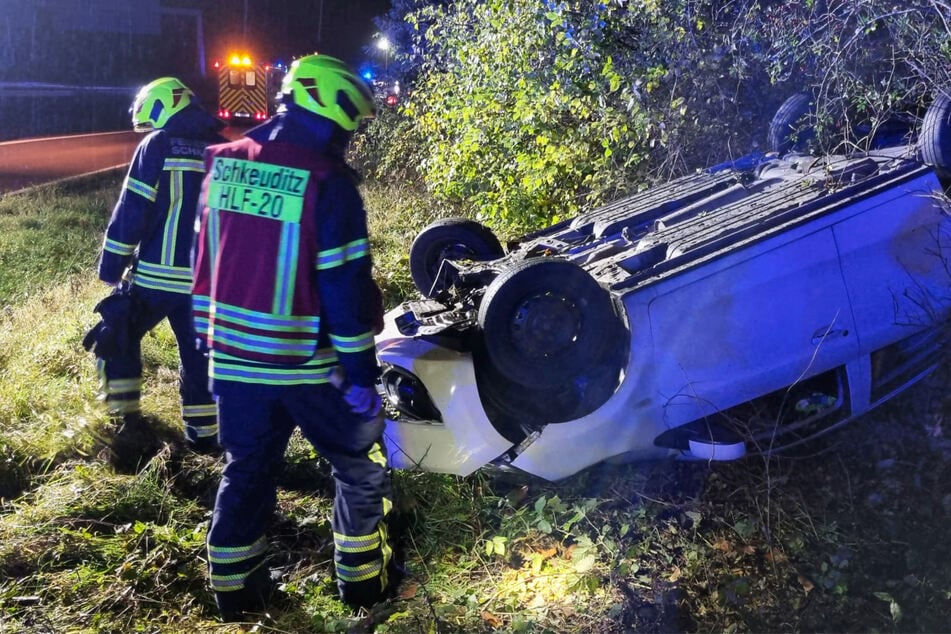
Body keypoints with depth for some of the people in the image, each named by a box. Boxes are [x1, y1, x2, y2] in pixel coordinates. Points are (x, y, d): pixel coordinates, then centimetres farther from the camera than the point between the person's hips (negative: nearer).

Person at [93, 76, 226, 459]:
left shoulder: (158, 146, -6)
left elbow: (131, 212, -9)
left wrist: (111, 267, -3)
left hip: (157, 274, -4)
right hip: (208, 278, 5)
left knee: (117, 339, 14)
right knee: (198, 354, 15)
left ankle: (128, 421, 7)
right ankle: (204, 434, 20)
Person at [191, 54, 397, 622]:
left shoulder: (223, 166, 4)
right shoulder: (327, 181, -16)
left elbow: (207, 261, 11)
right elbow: (347, 286, -17)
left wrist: (210, 338, 20)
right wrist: (361, 371, -10)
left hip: (234, 357, 6)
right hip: (307, 363, -6)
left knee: (246, 471, 19)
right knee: (360, 465, 14)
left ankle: (235, 590, 29)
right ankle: (363, 577, 24)